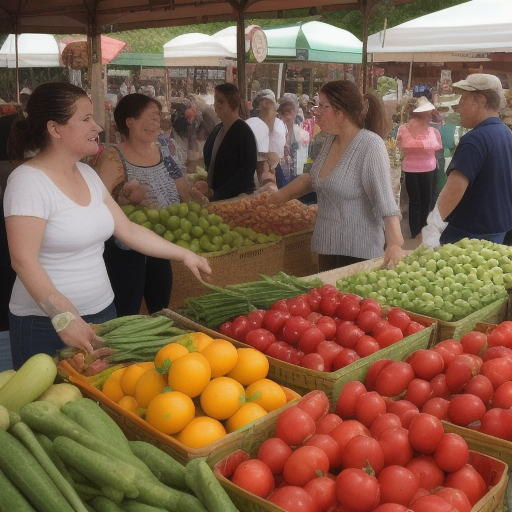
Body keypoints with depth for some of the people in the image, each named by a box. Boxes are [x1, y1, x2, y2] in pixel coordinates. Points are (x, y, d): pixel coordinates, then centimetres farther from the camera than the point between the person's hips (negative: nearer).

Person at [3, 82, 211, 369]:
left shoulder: (87, 174, 7)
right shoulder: (29, 181, -17)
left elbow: (128, 230, 12)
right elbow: (24, 260, -23)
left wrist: (183, 254, 10)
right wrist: (64, 317, -31)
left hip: (102, 312, 7)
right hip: (46, 323, -7)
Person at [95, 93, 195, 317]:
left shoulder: (163, 151, 5)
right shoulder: (112, 158, -14)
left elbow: (183, 193, 16)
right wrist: (125, 198, -33)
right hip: (125, 250, -6)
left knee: (161, 312, 15)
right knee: (126, 317, 0)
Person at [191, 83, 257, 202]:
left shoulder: (244, 133, -12)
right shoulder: (217, 129, 10)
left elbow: (247, 171, -17)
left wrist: (216, 193, -20)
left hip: (238, 197, -7)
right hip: (214, 198, 7)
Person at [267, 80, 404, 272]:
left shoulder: (370, 145, -18)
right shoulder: (331, 140, 5)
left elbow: (385, 201, -25)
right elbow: (314, 177, 22)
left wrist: (394, 244, -35)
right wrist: (279, 196, 18)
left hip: (359, 253, -8)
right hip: (326, 248, 8)